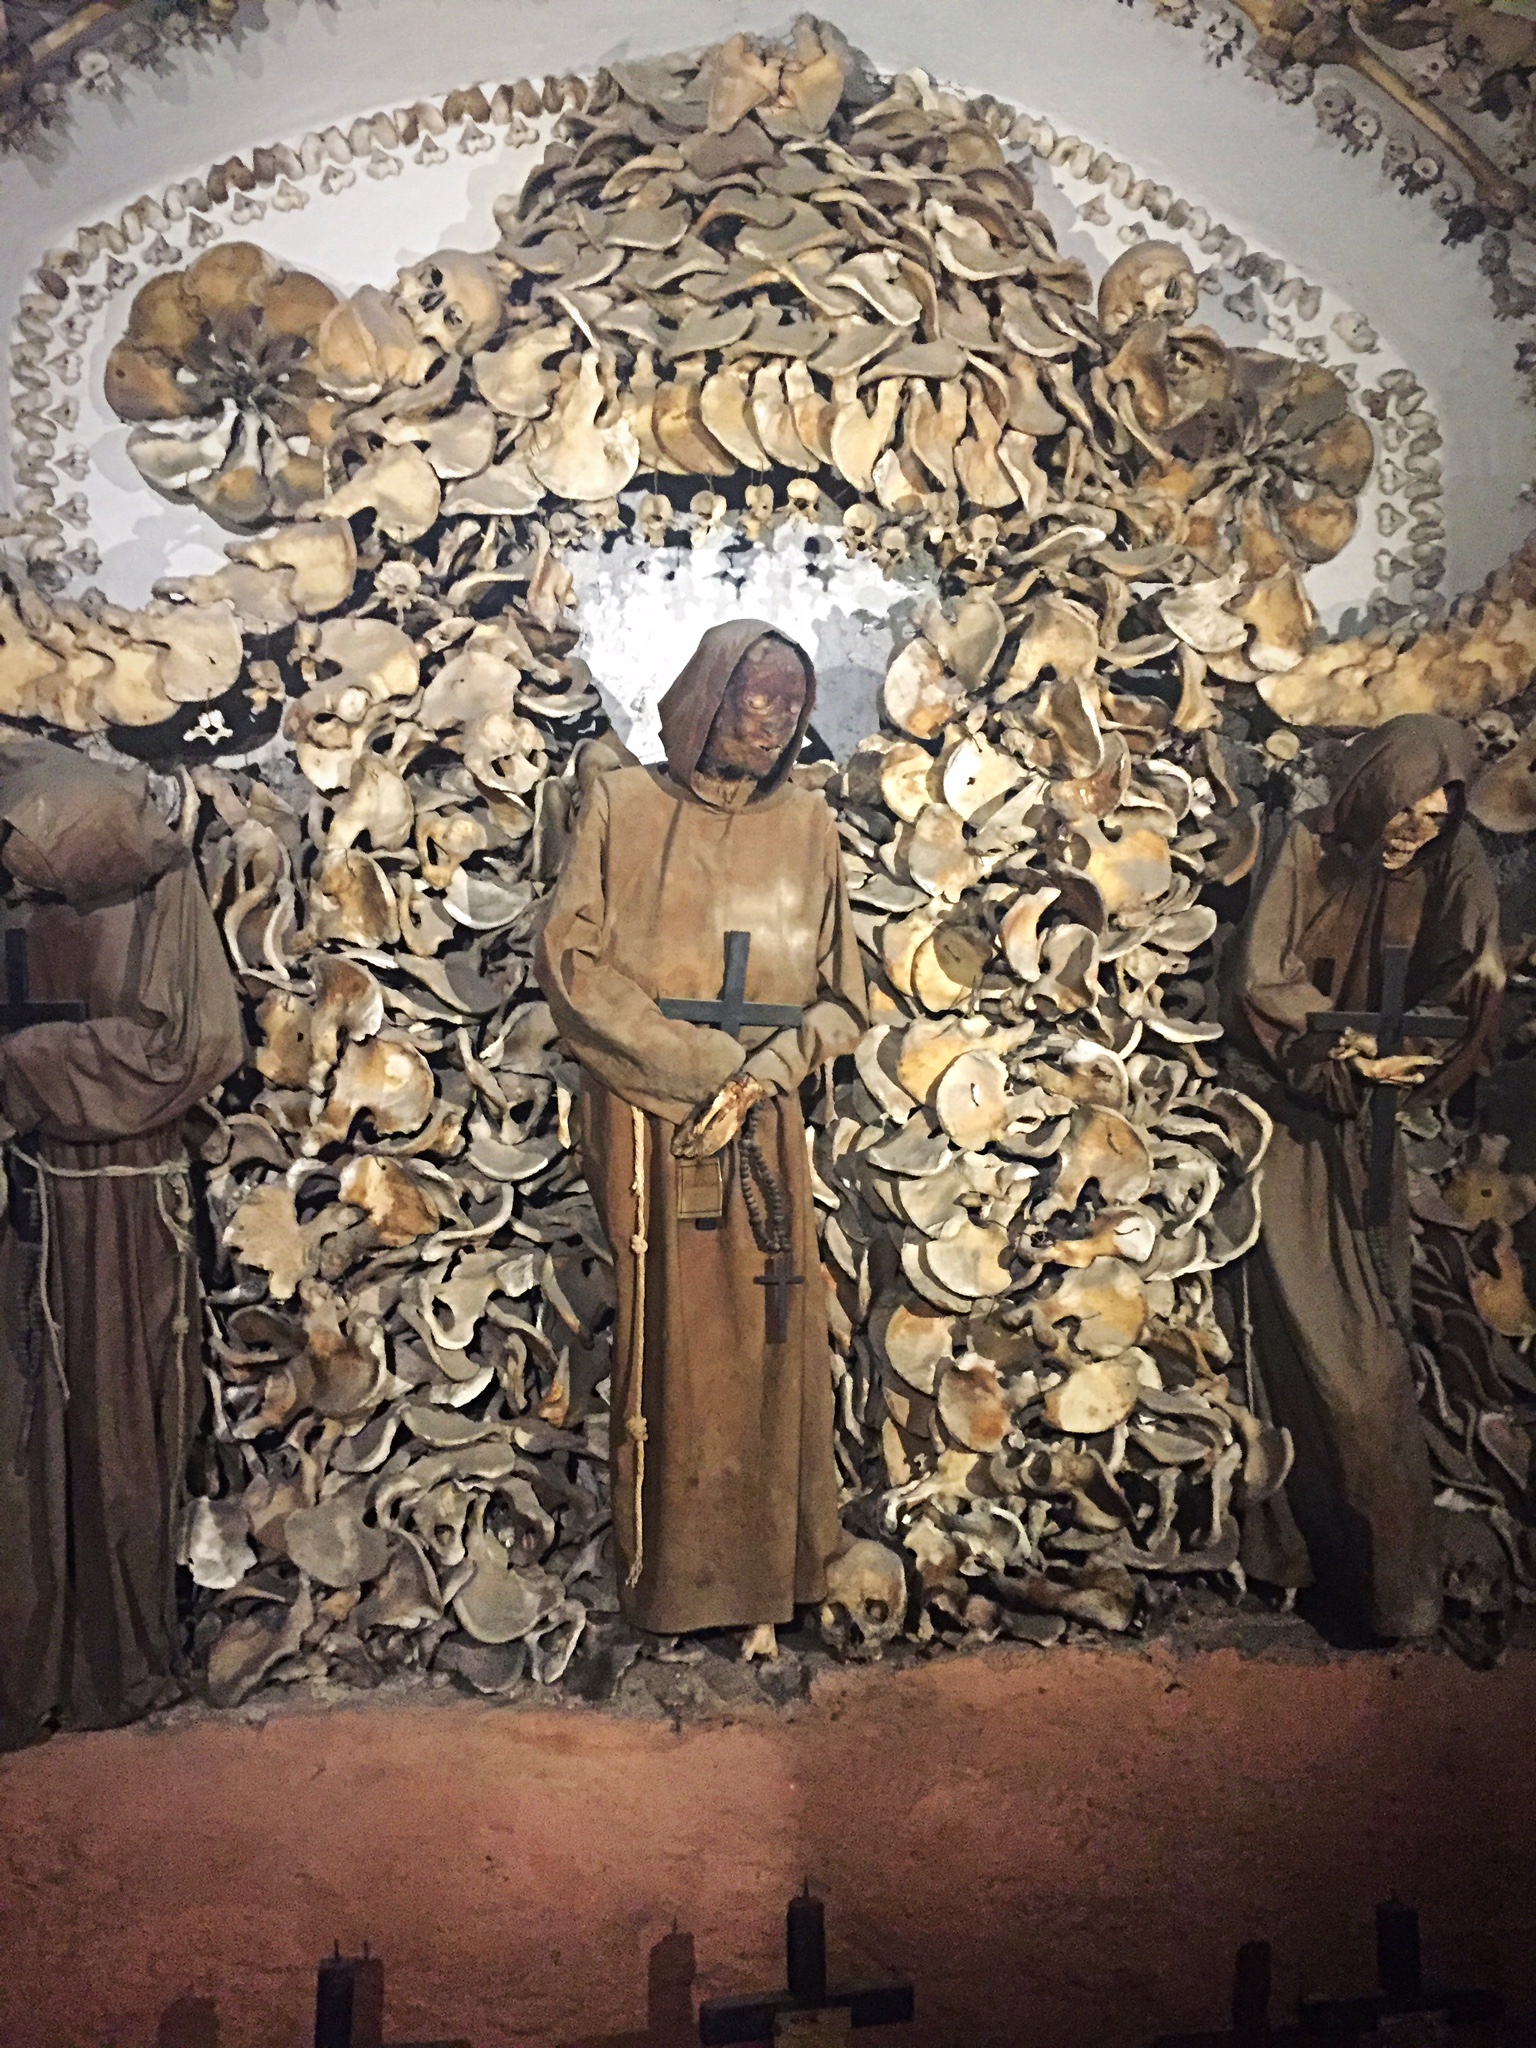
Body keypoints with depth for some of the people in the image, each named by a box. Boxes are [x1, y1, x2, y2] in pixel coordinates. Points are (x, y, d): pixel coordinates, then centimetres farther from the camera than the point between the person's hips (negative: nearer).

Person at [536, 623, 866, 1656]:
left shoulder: (806, 824, 9)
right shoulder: (626, 805, 3)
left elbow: (843, 994, 8)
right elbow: (569, 957, -5)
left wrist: (766, 1071, -10)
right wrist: (698, 1062, -12)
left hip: (762, 1124, 2)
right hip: (649, 1117, -2)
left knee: (763, 1340, 4)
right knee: (667, 1338, 2)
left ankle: (761, 1576, 17)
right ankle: (666, 1572, 17)